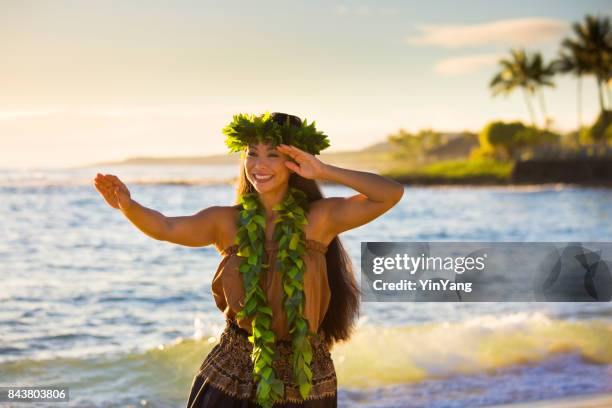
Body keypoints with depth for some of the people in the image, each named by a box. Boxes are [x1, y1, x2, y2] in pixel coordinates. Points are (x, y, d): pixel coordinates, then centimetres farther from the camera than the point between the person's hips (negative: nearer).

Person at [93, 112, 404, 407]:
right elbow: (166, 228, -17)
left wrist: (324, 172, -19)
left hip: (305, 379, -1)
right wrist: (127, 205, -37)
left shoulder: (320, 218, -4)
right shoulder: (226, 222, -2)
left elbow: (392, 194, -12)